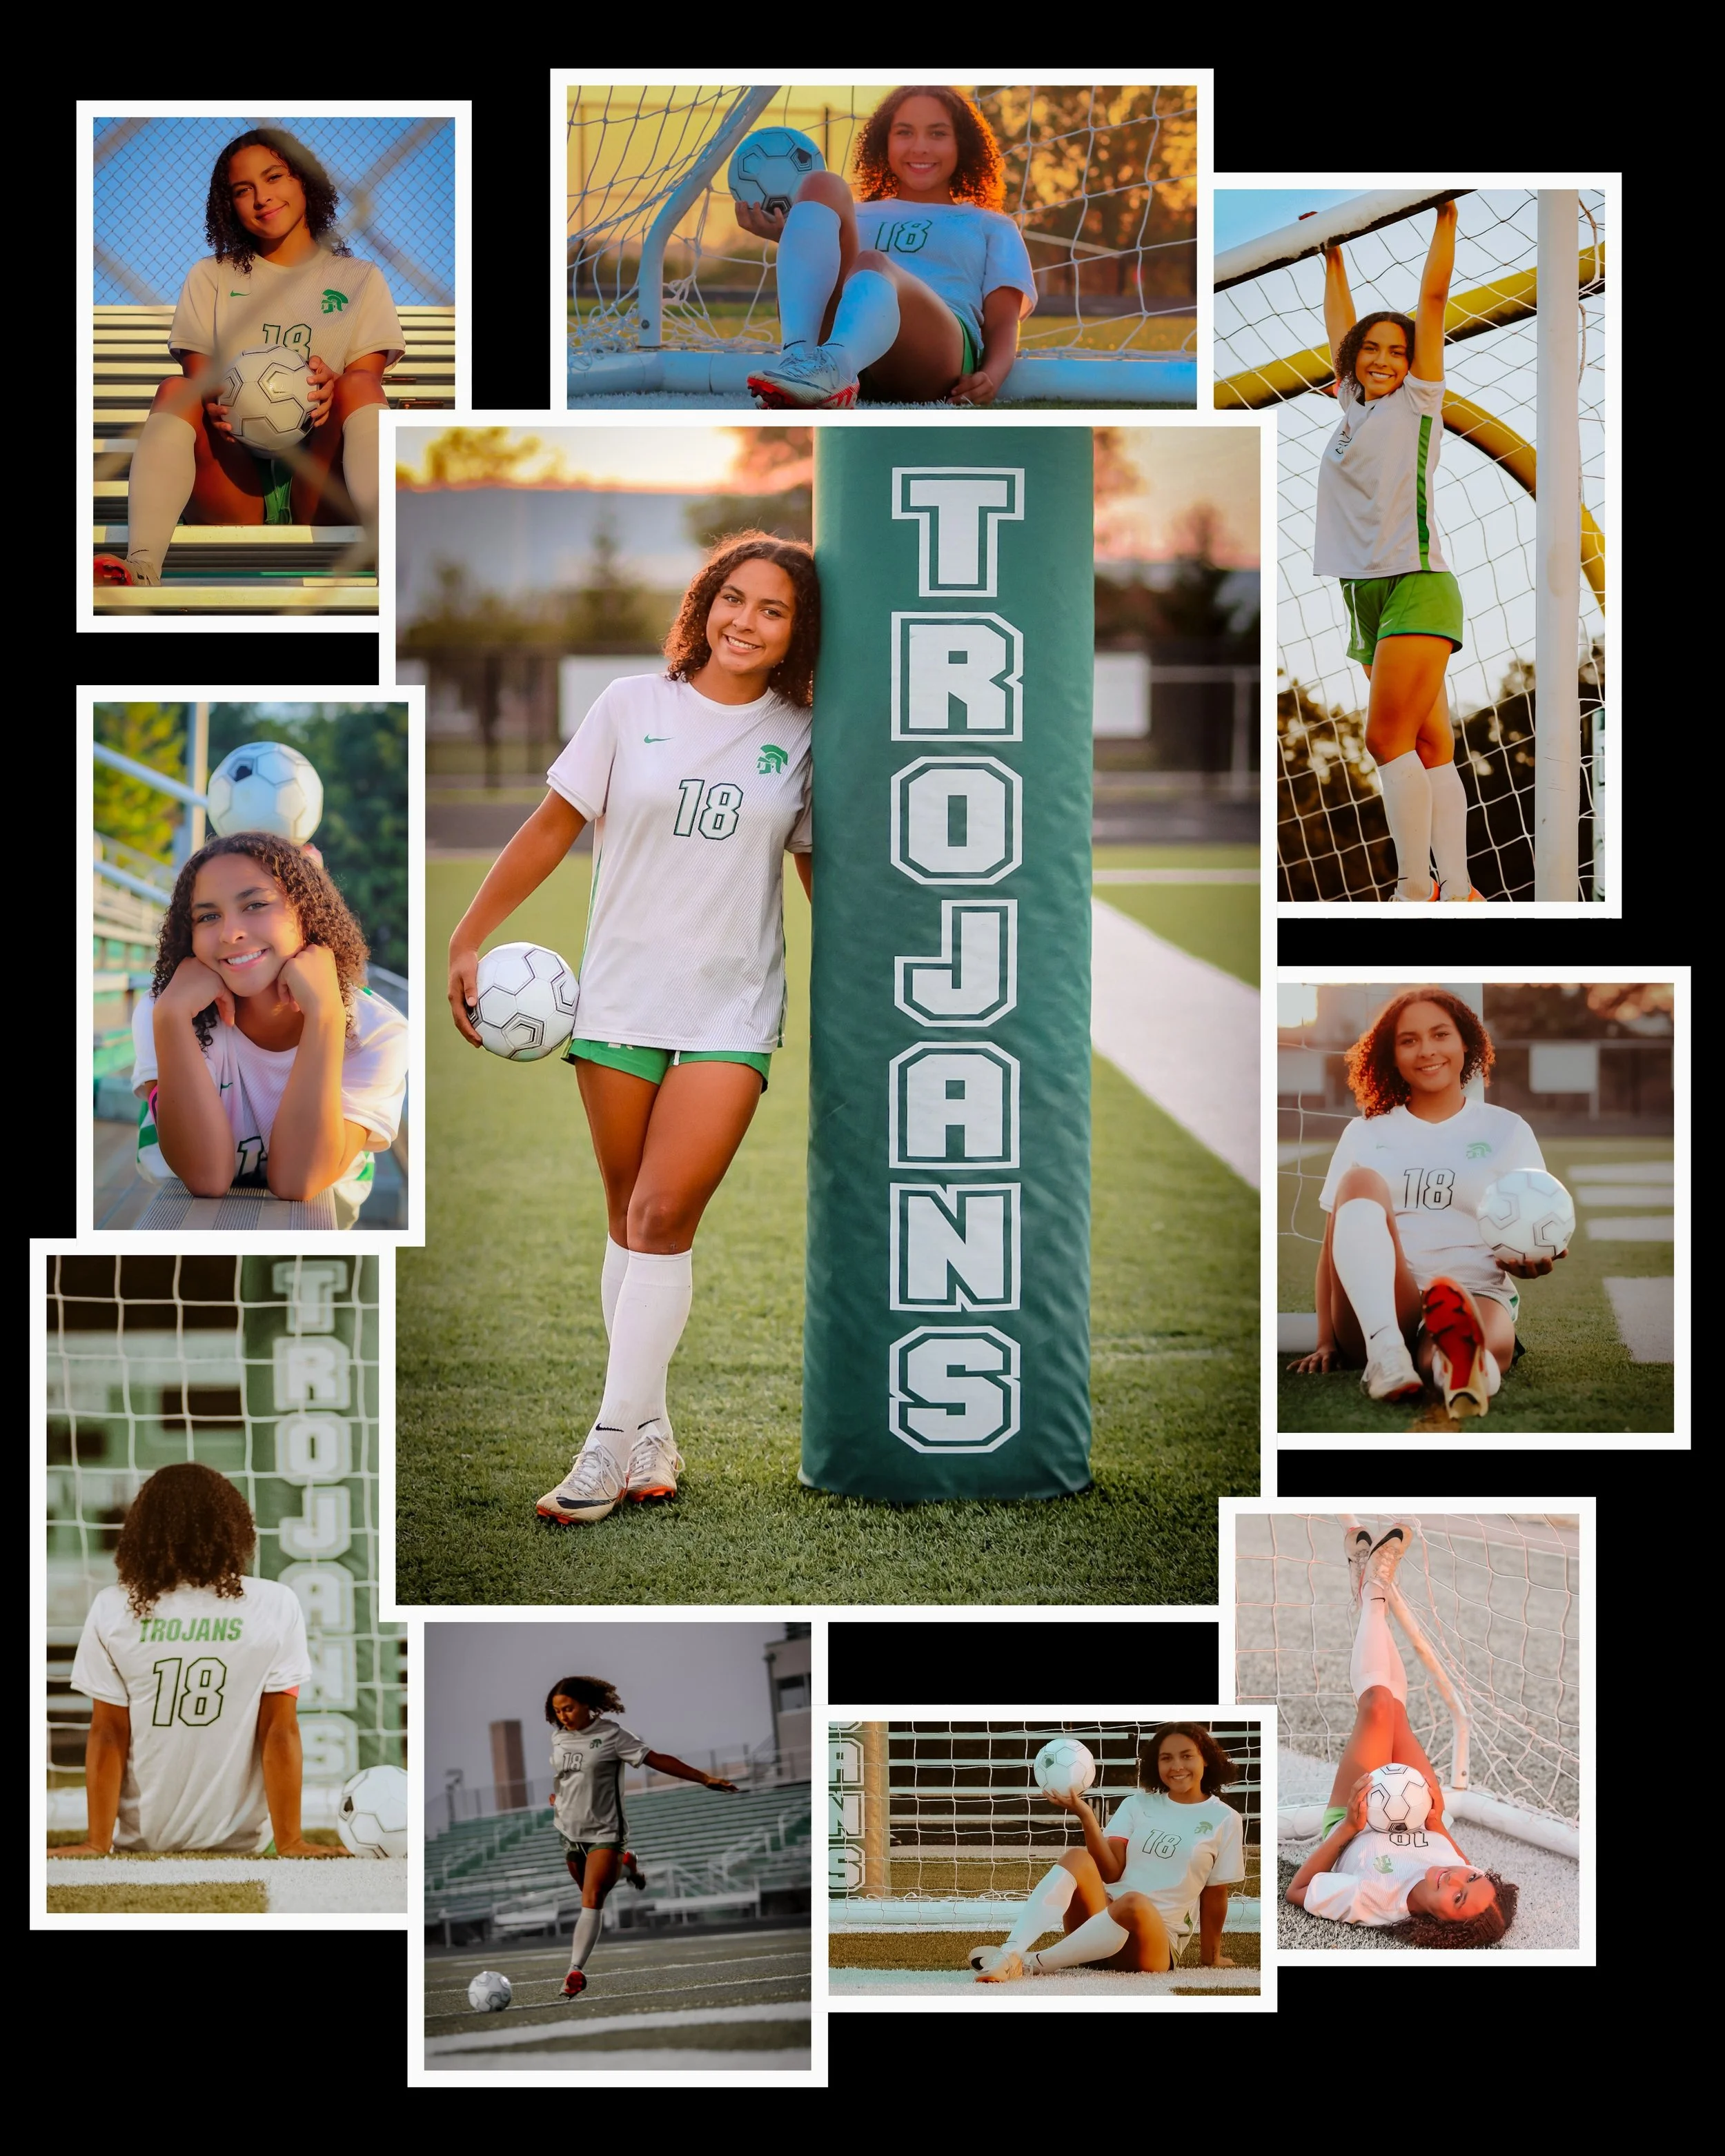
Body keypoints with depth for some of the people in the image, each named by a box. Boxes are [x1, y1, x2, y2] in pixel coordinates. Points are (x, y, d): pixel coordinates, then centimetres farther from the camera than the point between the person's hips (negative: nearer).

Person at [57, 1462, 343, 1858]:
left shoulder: (113, 1609, -10)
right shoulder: (276, 1606, -12)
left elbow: (107, 1736, -8)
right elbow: (280, 1734, -11)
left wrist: (97, 1844, -2)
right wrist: (290, 1843, -6)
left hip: (139, 1841, 1)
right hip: (240, 1841, -1)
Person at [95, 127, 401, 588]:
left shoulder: (360, 279, 17)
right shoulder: (210, 278, 19)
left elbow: (365, 381, 4)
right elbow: (198, 378, 8)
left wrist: (332, 388, -21)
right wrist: (214, 407, -17)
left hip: (319, 489, -1)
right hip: (235, 483, 1)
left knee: (358, 386, -26)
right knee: (174, 391, -24)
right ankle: (142, 569, -48)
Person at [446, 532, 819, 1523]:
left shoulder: (801, 734, 4)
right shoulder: (633, 706, 2)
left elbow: (818, 866, 15)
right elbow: (552, 829, 6)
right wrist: (468, 940, 3)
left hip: (731, 1011, -1)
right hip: (619, 999, 1)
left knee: (665, 1218, -11)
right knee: (630, 1220, 6)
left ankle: (612, 1447, -8)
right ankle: (650, 1440, 15)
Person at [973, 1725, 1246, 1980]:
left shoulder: (1224, 1820, 5)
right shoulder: (1137, 1805, 12)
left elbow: (1215, 1894, 9)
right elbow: (1111, 1872, -1)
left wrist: (1211, 1956, 12)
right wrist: (1085, 1816, -13)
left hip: (1157, 1941, -3)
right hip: (1103, 1914, 3)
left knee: (1134, 1904, -39)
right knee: (1078, 1859, -27)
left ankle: (1033, 1964, -33)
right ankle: (1009, 1954, -44)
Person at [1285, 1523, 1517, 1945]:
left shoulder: (1373, 1902, -49)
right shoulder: (1460, 1873, -38)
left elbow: (1296, 1891, -33)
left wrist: (1349, 1827, -39)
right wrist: (1436, 1822, -22)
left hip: (1352, 1825, -3)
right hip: (1411, 1823, 3)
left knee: (1378, 1703, -11)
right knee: (1395, 1712, 5)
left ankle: (1373, 1593, 17)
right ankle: (1370, 1590, 31)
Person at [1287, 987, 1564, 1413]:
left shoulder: (1506, 1130, 16)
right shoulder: (1367, 1133, 18)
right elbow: (1335, 1243, 13)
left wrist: (1531, 1261, -16)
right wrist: (1326, 1341, -1)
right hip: (1375, 1306, 1)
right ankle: (1385, 1351, -49)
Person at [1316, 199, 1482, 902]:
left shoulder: (1418, 401, 3)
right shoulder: (1355, 408, 18)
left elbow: (1434, 296, 4)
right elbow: (1340, 326, 32)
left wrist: (1447, 219, 10)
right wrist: (1333, 259, 39)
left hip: (1416, 586, -6)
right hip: (1365, 593, 6)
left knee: (1389, 740, -16)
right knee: (1429, 748, 1)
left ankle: (1416, 890, -14)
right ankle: (1456, 892, -3)